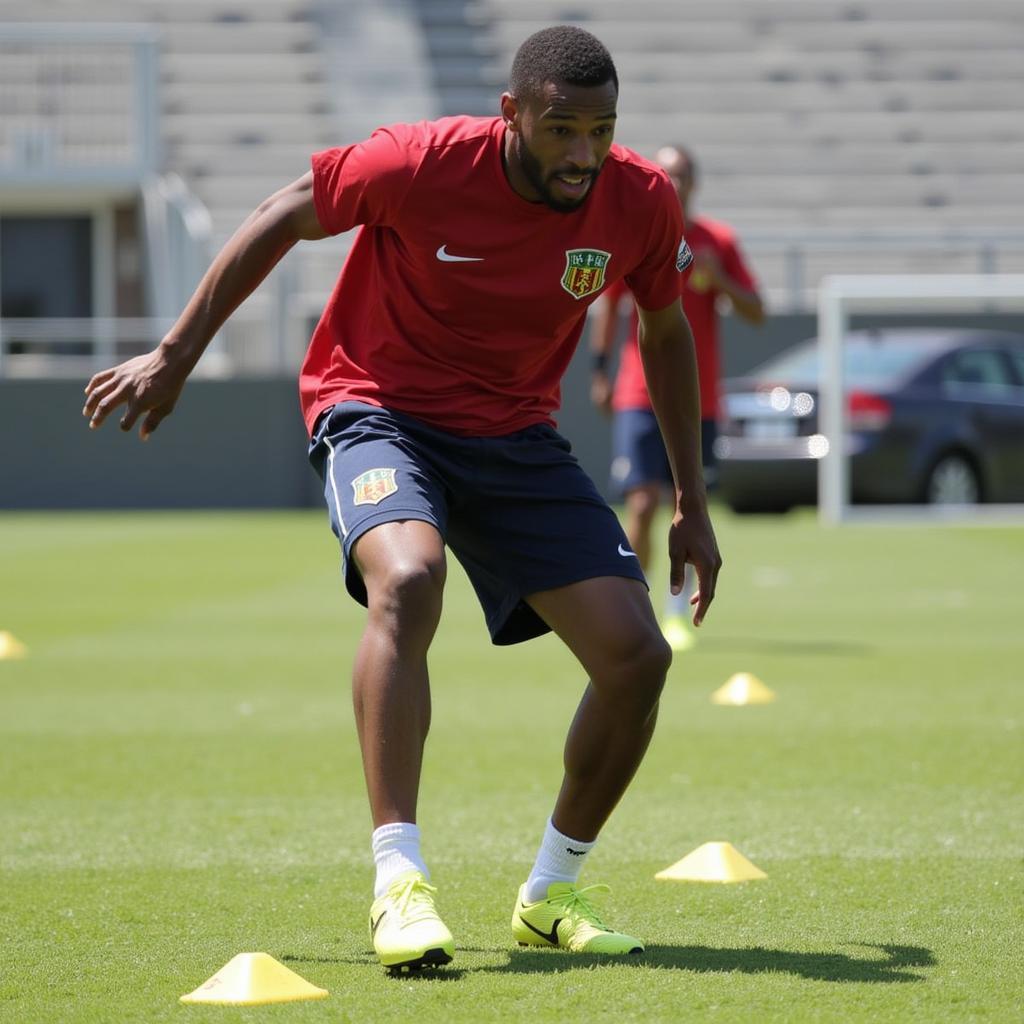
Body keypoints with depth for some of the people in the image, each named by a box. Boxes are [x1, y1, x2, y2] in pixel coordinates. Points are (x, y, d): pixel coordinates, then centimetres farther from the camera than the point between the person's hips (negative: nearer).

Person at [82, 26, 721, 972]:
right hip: (380, 410, -4)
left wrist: (692, 505, 9)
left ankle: (552, 895, 12)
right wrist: (176, 356, -3)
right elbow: (284, 218, -7)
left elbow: (668, 333, 8)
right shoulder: (422, 165, -23)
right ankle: (399, 884, -36)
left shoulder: (640, 201, -12)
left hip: (516, 435, 4)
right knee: (407, 579, -37)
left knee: (637, 654, -9)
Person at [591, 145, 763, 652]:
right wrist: (599, 372, 2)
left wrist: (719, 280, -15)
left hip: (699, 398, 2)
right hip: (640, 395, -2)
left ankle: (678, 614, 18)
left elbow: (756, 313, 3)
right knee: (642, 504, -11)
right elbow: (607, 305, 9)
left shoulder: (718, 241, 3)